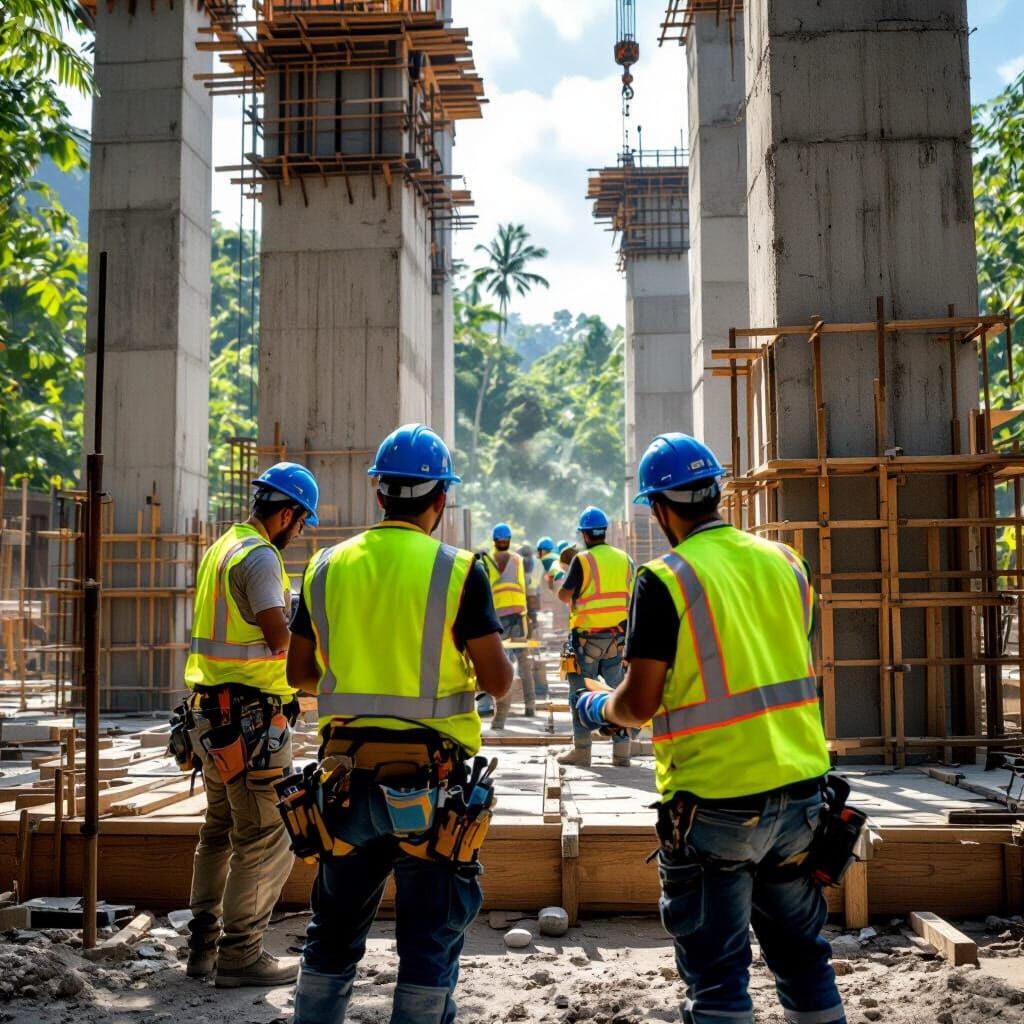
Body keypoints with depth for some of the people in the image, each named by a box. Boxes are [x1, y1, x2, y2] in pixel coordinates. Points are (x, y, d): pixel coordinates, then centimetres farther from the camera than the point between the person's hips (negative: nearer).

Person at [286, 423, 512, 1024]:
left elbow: (300, 672, 9)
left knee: (335, 931, 19)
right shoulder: (457, 571, -10)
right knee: (431, 939, 8)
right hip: (431, 779, -4)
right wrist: (490, 650, 12)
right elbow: (498, 682, -9)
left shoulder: (329, 567, 2)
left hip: (347, 775, 4)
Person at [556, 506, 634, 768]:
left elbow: (563, 594, -10)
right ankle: (621, 749, 10)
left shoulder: (583, 560, -10)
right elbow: (631, 594, 11)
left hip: (587, 636, -4)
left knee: (581, 693, 5)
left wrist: (576, 598, 10)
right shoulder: (625, 559, 6)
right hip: (617, 636, 4)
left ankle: (581, 749, 7)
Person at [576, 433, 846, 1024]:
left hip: (715, 798, -6)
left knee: (717, 968, 5)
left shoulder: (664, 580, -13)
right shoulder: (784, 561, 5)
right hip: (799, 784, 6)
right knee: (800, 948, 21)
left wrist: (599, 709, 8)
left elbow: (640, 702, -13)